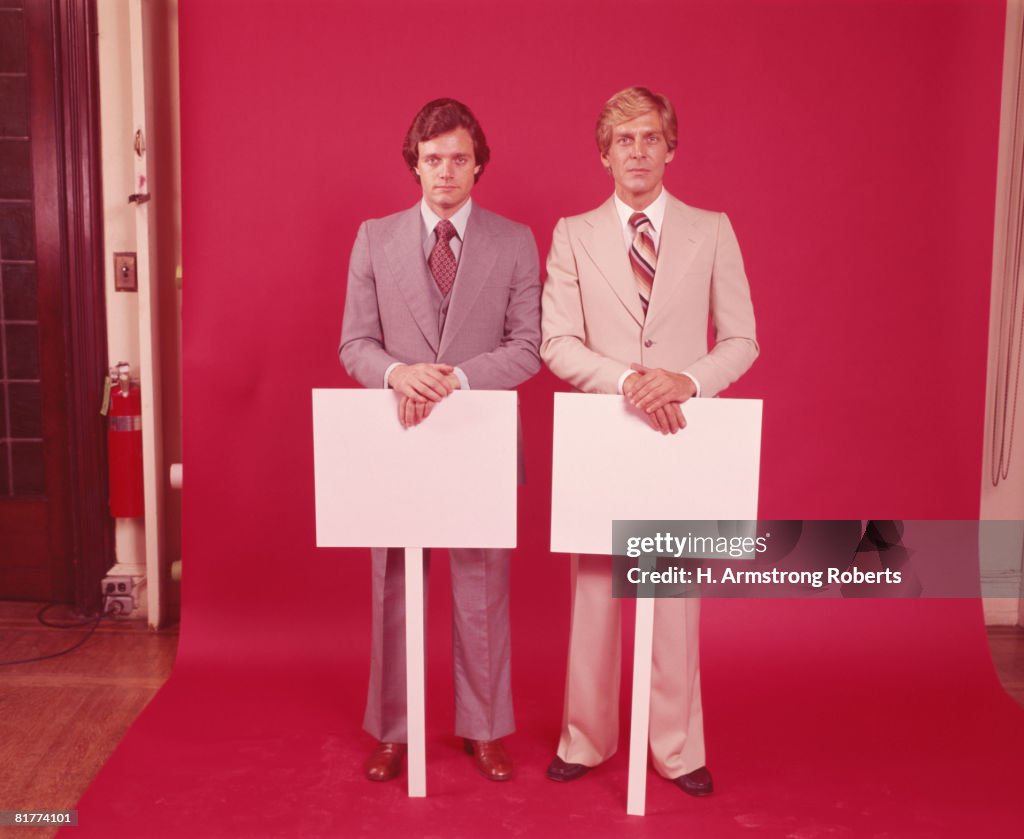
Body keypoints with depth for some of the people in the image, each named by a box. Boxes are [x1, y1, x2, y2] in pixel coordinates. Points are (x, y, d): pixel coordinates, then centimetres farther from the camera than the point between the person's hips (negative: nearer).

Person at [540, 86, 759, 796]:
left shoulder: (713, 231, 5)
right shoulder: (573, 235, 5)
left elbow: (741, 341, 3)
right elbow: (557, 344, -3)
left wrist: (688, 380, -16)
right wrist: (628, 380, -18)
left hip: (684, 438, 0)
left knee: (677, 596, 6)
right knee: (594, 590, 9)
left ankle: (678, 748, 22)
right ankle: (587, 739, 25)